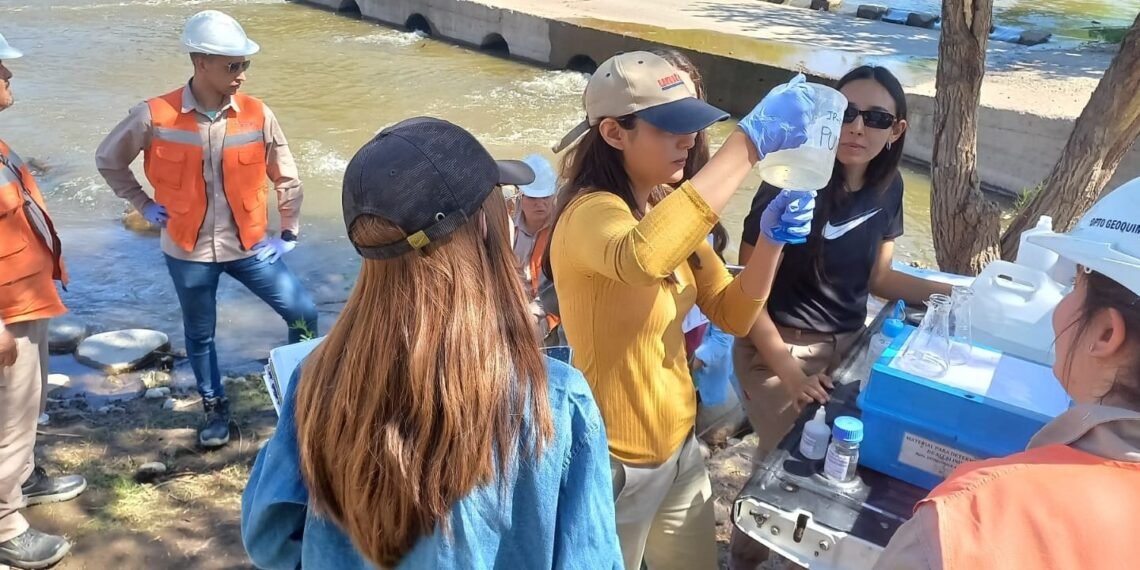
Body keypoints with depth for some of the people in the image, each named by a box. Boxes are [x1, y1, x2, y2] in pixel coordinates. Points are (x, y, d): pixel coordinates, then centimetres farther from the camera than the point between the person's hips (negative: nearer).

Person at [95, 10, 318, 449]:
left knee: (303, 313, -5)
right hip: (188, 251, 0)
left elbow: (286, 177, 2)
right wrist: (144, 205, -1)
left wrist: (289, 234, 3)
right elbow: (108, 159, 4)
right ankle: (215, 408, 36)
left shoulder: (257, 116, -10)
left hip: (249, 245, 1)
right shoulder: (155, 117, -13)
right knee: (200, 335, 15)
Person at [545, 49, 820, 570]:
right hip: (617, 465, -8)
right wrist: (750, 141, -47)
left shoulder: (667, 207, 2)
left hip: (680, 446, 8)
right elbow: (642, 258, -50)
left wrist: (772, 239, -17)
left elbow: (732, 315, 0)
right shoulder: (590, 213, -26)